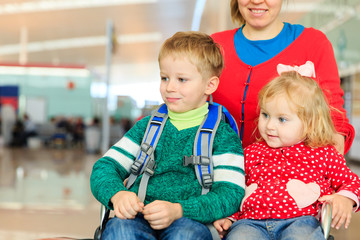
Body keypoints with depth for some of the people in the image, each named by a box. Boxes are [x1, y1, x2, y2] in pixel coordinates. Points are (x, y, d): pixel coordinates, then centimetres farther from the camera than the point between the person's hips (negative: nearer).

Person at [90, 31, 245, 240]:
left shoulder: (222, 134, 9)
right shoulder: (147, 126, 21)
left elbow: (231, 194, -4)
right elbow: (105, 167, 14)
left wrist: (178, 210, -21)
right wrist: (116, 194, -11)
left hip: (191, 221, -2)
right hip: (138, 217, 3)